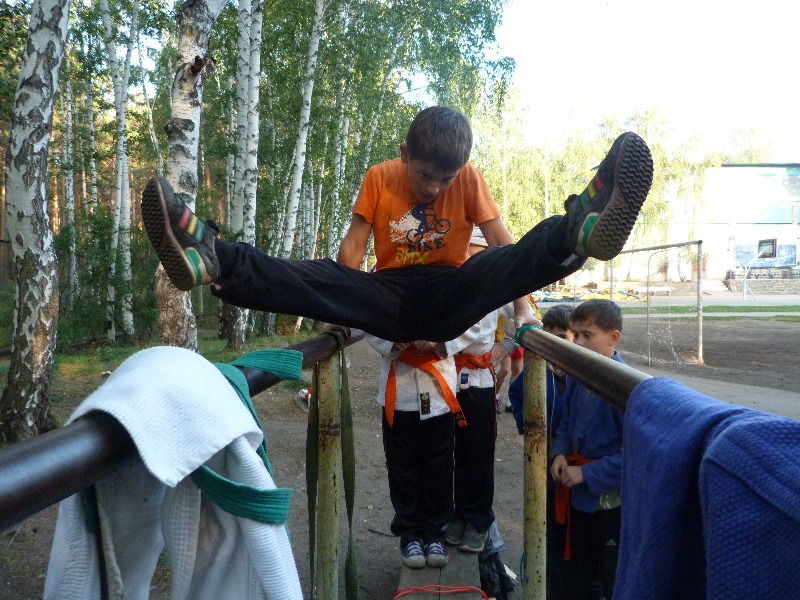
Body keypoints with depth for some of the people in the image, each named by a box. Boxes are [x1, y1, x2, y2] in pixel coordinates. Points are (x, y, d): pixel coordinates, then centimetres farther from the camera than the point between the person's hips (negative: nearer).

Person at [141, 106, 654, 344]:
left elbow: (505, 246, -8)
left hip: (450, 299, -1)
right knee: (319, 275, -26)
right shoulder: (379, 178, 1)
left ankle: (583, 229, -58)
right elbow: (353, 249, 0)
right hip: (390, 300, 1)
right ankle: (212, 259, -42)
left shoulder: (469, 180, -2)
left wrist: (522, 310, -17)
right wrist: (343, 310, -9)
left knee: (505, 262, -31)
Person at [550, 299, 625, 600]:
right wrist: (560, 454, -5)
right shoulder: (576, 375, -2)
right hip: (578, 491, 7)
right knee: (576, 567, 24)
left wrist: (588, 474, -20)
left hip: (610, 495, -6)